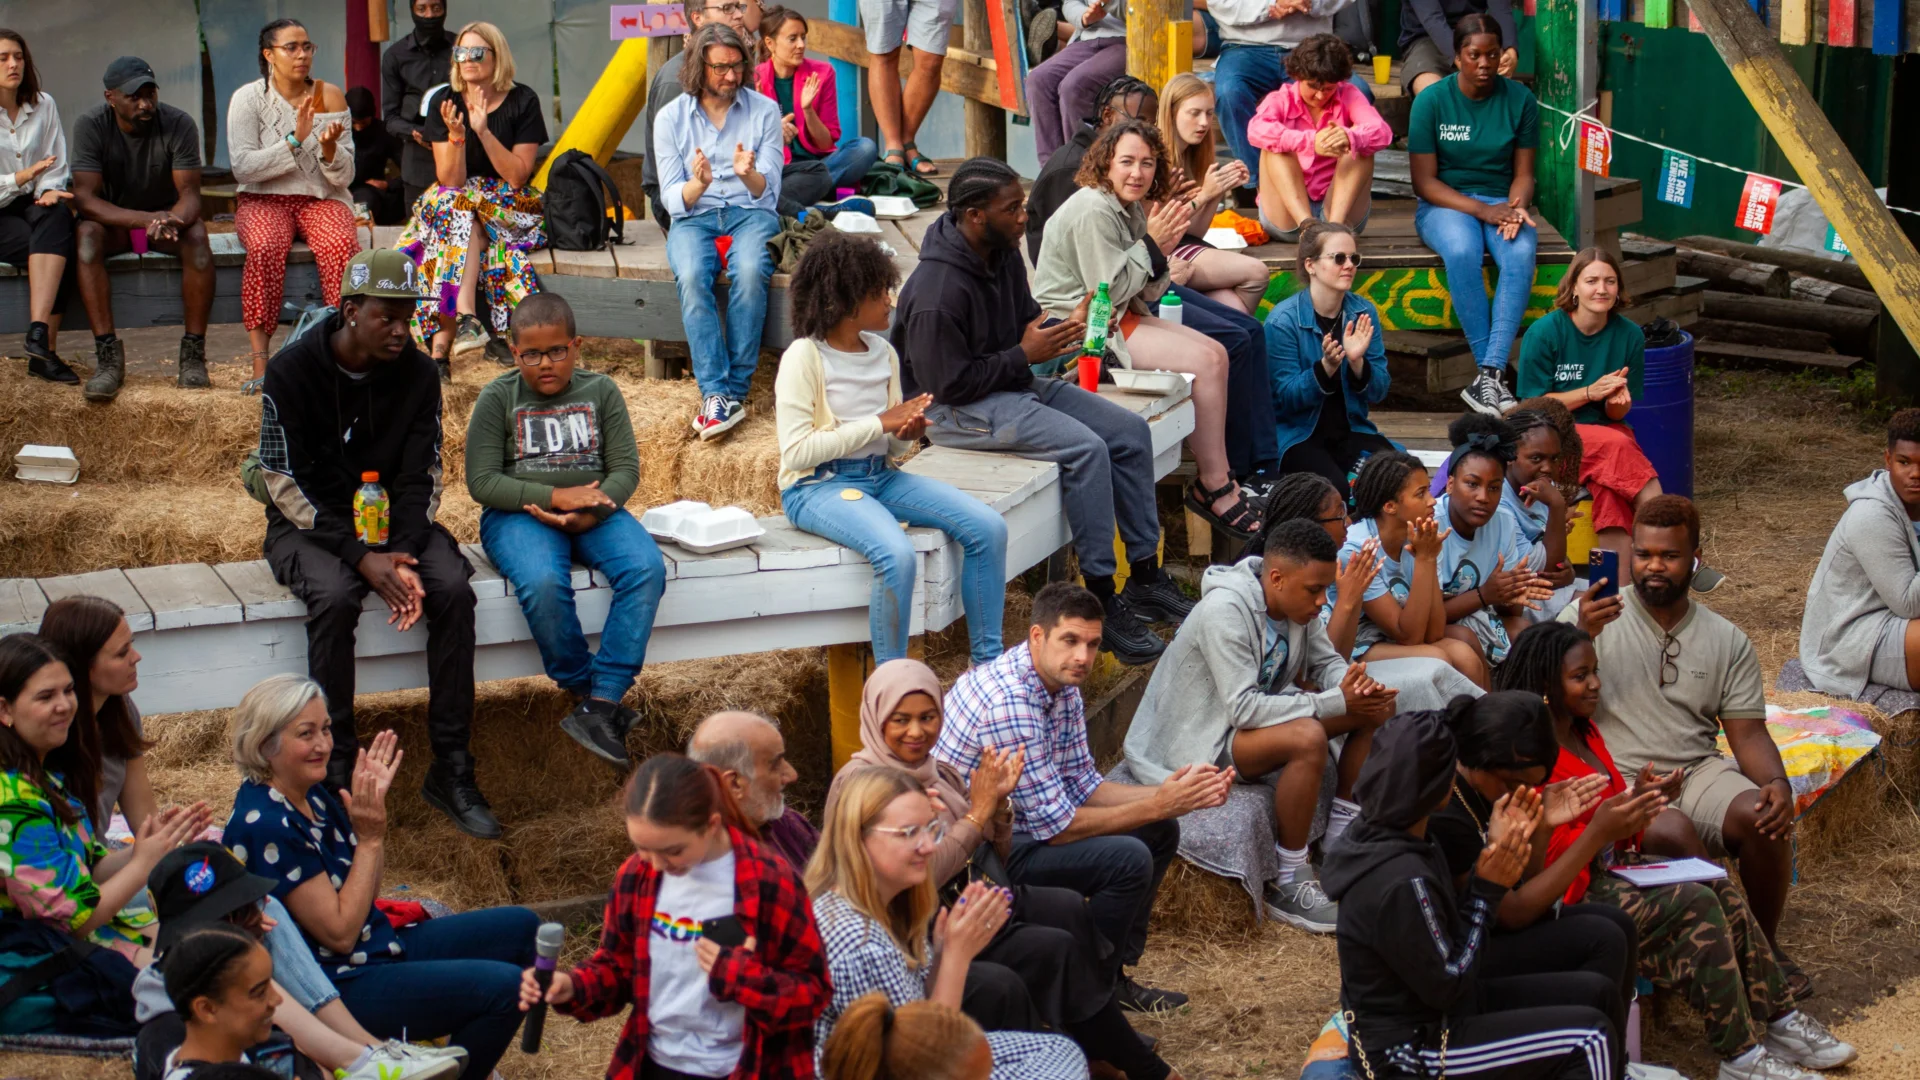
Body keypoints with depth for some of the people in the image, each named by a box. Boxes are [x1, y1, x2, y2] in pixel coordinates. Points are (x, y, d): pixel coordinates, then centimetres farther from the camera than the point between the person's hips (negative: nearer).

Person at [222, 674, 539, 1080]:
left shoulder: (312, 794, 4)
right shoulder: (267, 826, -24)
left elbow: (366, 888, 8)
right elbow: (339, 932, -21)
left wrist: (372, 803, -3)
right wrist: (369, 838, -20)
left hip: (379, 945, 10)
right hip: (336, 986, -10)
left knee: (520, 928, 13)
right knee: (503, 987, -22)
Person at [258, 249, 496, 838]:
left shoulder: (417, 373, -3)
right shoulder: (292, 371, -13)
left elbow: (421, 477, -2)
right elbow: (285, 485, -15)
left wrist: (403, 556, -20)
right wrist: (360, 557, -25)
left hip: (392, 521, 3)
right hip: (308, 524, -3)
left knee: (454, 588, -25)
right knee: (335, 595, -35)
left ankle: (451, 769, -19)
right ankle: (337, 768, -23)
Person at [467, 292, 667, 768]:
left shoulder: (601, 391, 8)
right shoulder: (498, 399, 2)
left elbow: (626, 469, 3)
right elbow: (481, 481, -5)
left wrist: (586, 514, -17)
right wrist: (556, 497, -15)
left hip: (593, 512, 3)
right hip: (519, 514, -2)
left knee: (646, 568, -27)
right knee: (542, 583, -36)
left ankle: (600, 705, -28)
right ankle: (582, 689, -14)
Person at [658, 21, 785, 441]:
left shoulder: (764, 110, 2)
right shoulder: (671, 118, 2)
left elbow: (768, 192, -1)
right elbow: (674, 199, -1)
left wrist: (749, 175, -24)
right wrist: (698, 183, -23)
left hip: (751, 213, 0)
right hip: (694, 218, 0)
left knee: (750, 272, -35)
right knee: (692, 277, -34)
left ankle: (734, 389, -31)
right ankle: (717, 392, -38)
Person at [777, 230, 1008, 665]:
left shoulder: (883, 352, 9)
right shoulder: (805, 358, -11)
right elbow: (796, 451, -18)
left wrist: (907, 433, -8)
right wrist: (878, 423, -18)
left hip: (879, 475, 7)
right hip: (818, 486, -7)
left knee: (988, 528, -10)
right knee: (897, 554, -35)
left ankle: (988, 664, -1)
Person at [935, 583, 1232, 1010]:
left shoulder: (1064, 687, 2)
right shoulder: (1008, 703, -29)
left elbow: (1082, 787, 7)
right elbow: (1057, 825, -25)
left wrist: (1170, 794, -7)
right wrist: (1157, 805, -19)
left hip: (1020, 826, 10)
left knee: (1160, 832, 9)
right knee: (1128, 859, -23)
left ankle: (1114, 975, 17)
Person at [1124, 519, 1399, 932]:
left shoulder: (1294, 601, -3)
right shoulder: (1225, 611, -28)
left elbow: (1326, 662, 8)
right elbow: (1245, 709, -32)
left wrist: (1356, 683, -18)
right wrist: (1336, 702, -30)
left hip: (1265, 709, 9)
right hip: (1204, 739, -9)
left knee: (1379, 707, -1)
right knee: (1307, 739, -35)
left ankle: (1341, 838, 9)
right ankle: (1290, 885, -24)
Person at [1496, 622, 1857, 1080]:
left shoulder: (1584, 733, 11)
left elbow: (1616, 839, 13)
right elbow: (1545, 858, -24)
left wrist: (1641, 800, -6)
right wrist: (1602, 828, -32)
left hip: (1609, 868, 10)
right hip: (1570, 891, -10)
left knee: (1721, 890, -3)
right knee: (1695, 905, -21)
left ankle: (1778, 1021, 3)